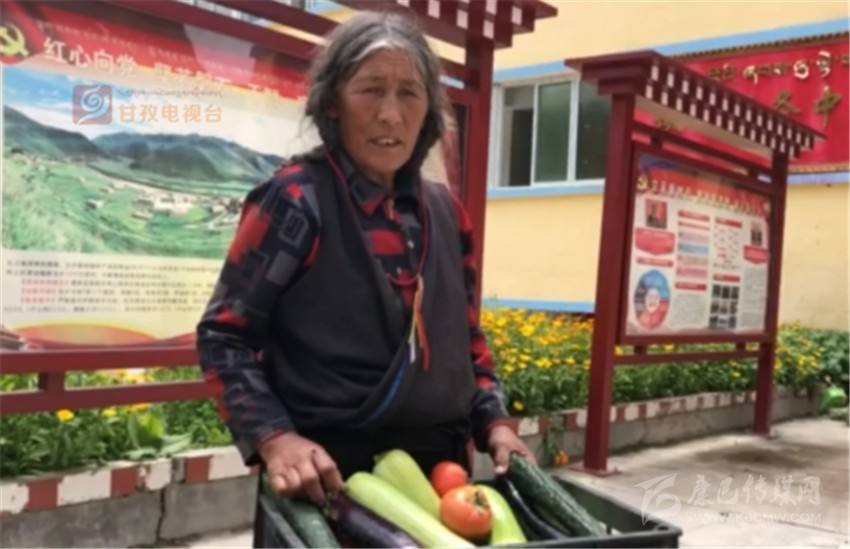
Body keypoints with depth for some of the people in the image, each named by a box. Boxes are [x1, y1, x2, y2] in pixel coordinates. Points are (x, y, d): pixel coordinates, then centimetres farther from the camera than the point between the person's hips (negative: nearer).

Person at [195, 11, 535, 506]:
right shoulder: (298, 200, -11)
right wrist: (274, 437, -22)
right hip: (334, 474, -5)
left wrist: (494, 422, 2)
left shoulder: (447, 212, 6)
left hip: (439, 468, 6)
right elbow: (224, 334, -9)